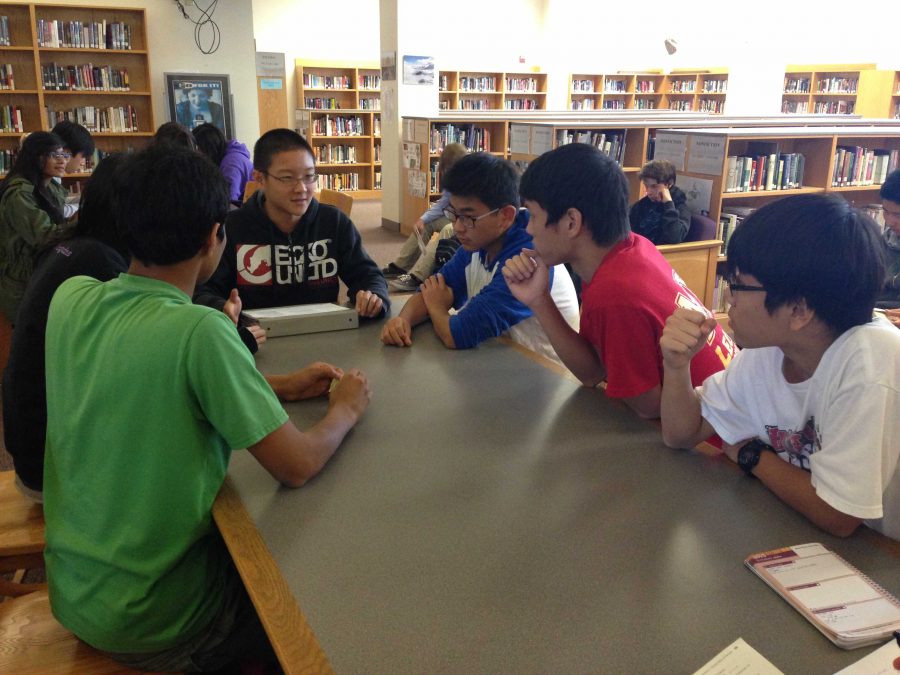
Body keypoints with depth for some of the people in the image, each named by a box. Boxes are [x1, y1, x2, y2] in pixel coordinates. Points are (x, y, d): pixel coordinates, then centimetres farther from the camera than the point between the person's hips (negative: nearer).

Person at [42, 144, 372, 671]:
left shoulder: (71, 299, -8)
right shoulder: (199, 331, -29)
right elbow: (298, 467, -23)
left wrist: (279, 387, 5)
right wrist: (347, 409, -4)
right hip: (150, 622, -6)